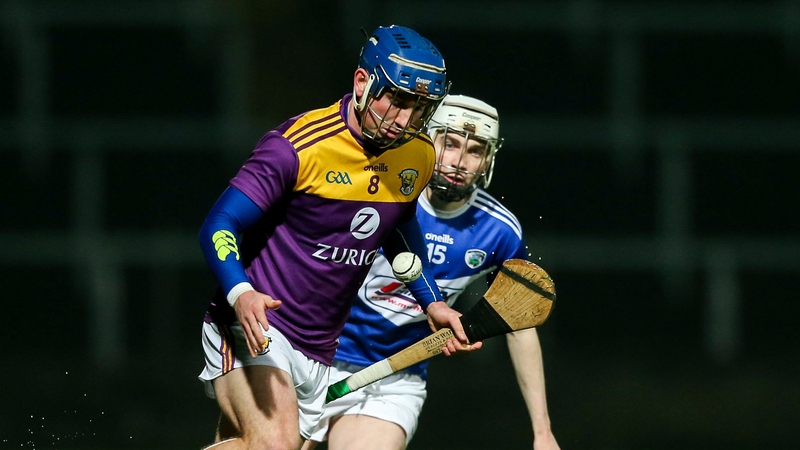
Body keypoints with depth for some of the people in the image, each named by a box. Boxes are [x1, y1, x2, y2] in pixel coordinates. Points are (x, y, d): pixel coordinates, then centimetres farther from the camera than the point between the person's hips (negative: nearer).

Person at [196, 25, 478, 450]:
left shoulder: (419, 157, 5)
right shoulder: (302, 145, -16)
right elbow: (219, 227, -16)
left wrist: (431, 303, 18)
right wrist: (240, 294, -33)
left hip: (319, 352, 7)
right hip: (255, 326, -7)